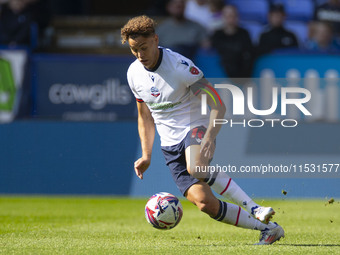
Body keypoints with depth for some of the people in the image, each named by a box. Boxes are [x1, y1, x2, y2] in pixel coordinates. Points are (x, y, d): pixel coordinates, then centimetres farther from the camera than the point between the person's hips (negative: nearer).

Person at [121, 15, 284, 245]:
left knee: (196, 168, -40)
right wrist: (146, 155, 7)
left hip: (196, 129, -5)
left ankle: (254, 208, -30)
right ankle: (266, 228, -3)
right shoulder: (134, 74, 2)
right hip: (171, 145, 5)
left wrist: (210, 138, -33)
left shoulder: (180, 66, -16)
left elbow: (218, 106, -17)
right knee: (205, 203, -15)